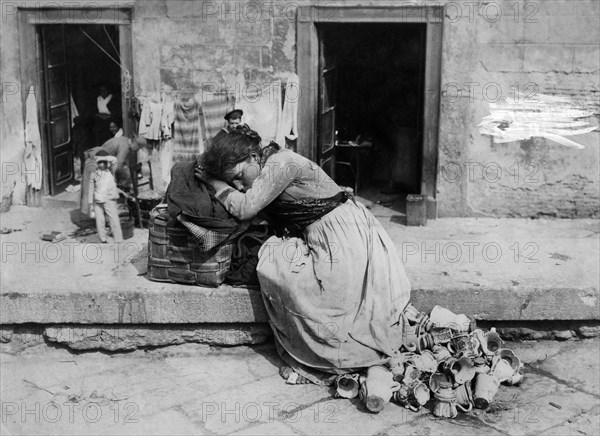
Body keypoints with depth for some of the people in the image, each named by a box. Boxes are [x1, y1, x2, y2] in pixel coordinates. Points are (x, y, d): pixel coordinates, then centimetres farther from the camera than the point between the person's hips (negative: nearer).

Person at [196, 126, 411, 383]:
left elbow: (245, 208, -22)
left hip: (342, 235, -10)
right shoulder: (268, 170, 10)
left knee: (275, 267, -14)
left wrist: (214, 182, -10)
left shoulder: (281, 163, -18)